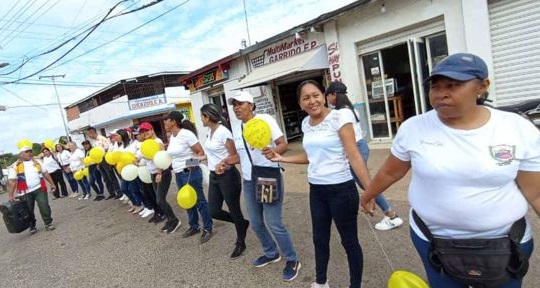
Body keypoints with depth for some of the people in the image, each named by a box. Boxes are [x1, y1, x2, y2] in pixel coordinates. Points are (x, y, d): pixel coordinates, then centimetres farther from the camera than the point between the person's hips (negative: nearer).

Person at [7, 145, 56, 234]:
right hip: (25, 193, -1)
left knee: (44, 206, -2)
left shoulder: (37, 162, 10)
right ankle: (32, 226, 25)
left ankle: (48, 223, 10)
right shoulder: (14, 166, -1)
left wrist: (52, 184, 12)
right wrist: (11, 195, -9)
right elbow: (12, 182, -5)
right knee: (29, 210, 9)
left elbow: (45, 173, 15)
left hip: (39, 189, 1)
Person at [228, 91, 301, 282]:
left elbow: (283, 144, -14)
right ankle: (271, 254, 38)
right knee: (256, 223, 14)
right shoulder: (235, 128, 8)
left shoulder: (265, 119, -10)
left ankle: (292, 260, 17)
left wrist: (273, 150, -35)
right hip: (249, 182, 7)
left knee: (273, 223, -4)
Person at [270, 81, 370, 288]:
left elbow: (354, 156, -17)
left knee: (349, 241, 11)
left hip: (341, 189, -6)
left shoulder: (339, 118, -14)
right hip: (316, 190, 7)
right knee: (320, 238, 21)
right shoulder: (305, 123, 5)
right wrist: (281, 158, 9)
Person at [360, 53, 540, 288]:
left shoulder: (519, 130, -11)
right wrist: (368, 195, 12)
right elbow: (390, 172, 1)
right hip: (433, 240, 0)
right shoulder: (413, 128, -12)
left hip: (505, 243, 1)